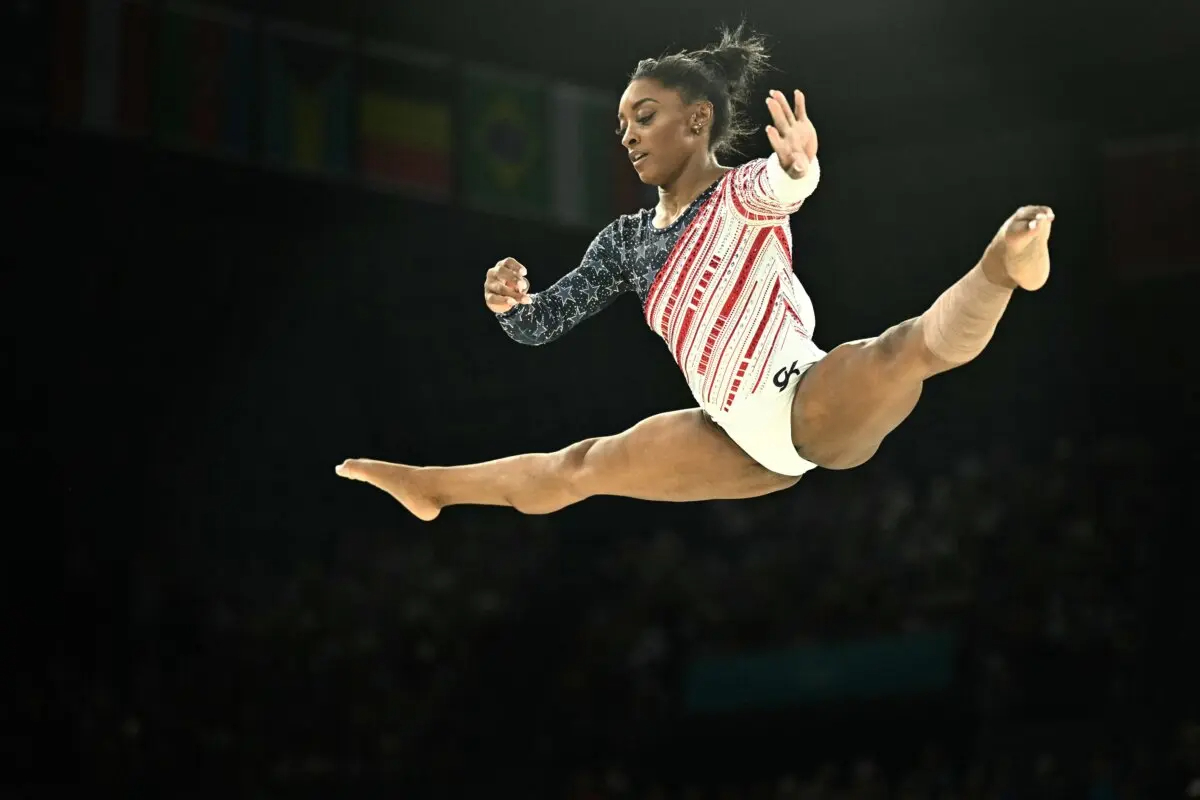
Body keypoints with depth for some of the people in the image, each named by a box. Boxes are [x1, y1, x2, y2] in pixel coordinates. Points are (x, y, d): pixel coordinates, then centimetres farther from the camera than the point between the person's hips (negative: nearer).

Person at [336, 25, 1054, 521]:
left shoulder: (744, 193, -9)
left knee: (903, 349, -40)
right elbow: (544, 324, 14)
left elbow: (782, 184, -34)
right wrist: (508, 305, -11)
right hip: (745, 439, 7)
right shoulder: (628, 239, 12)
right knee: (577, 467, 20)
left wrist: (798, 167, -60)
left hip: (813, 404, -7)